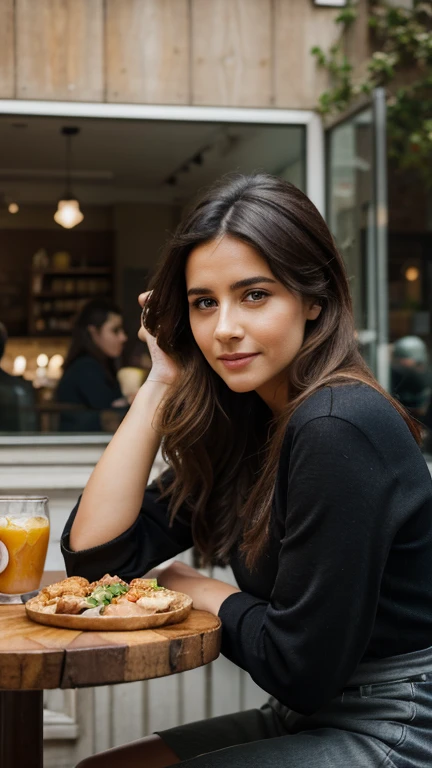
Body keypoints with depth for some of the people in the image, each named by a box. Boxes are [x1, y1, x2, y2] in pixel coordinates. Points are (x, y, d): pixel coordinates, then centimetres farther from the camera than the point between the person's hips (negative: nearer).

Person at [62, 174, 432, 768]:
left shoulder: (339, 429, -23)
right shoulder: (243, 421, 3)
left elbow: (300, 665, -21)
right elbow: (95, 554, -2)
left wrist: (192, 586, -3)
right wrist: (162, 382, -3)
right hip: (307, 719, 8)